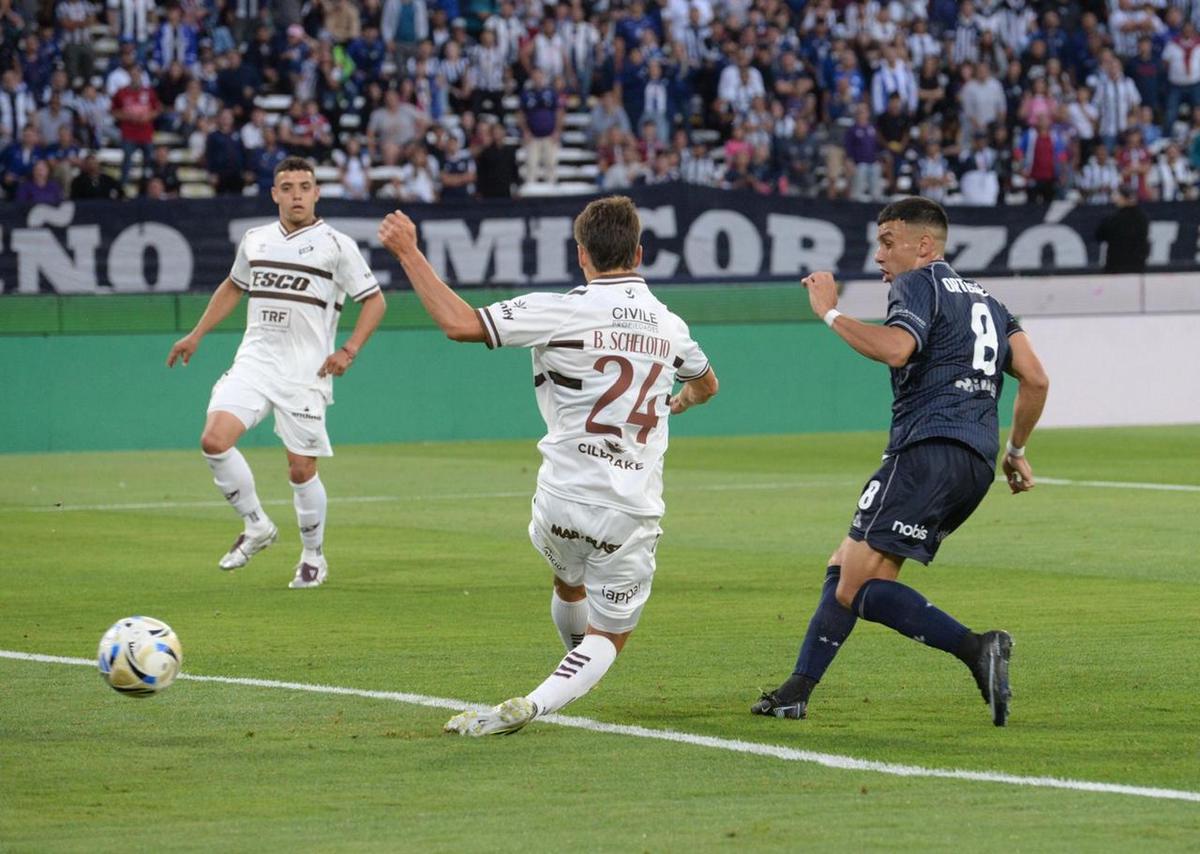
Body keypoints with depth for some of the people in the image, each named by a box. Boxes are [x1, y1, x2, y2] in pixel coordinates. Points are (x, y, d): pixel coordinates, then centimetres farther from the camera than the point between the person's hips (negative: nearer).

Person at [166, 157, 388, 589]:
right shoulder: (255, 240, 11)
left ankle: (314, 556, 21)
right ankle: (256, 526, 3)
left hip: (305, 374, -4)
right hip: (254, 361, 4)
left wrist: (348, 351, -9)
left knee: (301, 470, -2)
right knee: (214, 440, -17)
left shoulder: (336, 245, -3)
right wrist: (196, 335, 24)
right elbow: (233, 286, 29)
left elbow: (374, 300, 2)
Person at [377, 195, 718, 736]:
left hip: (563, 500, -2)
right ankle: (532, 705, -13)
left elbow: (459, 323, -18)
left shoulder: (561, 312, -9)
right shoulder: (669, 326, 8)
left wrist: (408, 252, -7)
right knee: (608, 637, 10)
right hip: (635, 511, 2)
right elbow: (707, 383, 32)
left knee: (568, 580, 31)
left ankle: (578, 675, 50)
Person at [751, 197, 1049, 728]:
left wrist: (830, 313, -8)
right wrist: (1016, 451, 28)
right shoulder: (984, 300, 26)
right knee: (844, 567, 17)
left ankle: (976, 649, -30)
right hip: (976, 463, 10)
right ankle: (797, 691, 18)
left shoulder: (918, 284, 1)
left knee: (859, 589, -16)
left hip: (927, 449, -10)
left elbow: (893, 348, -20)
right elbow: (1035, 380, 18)